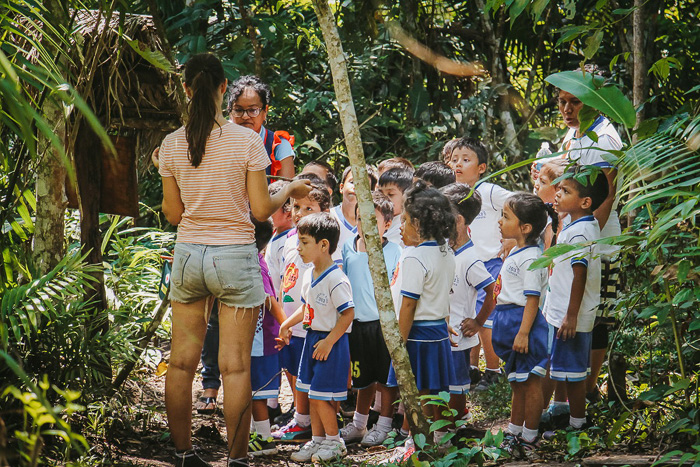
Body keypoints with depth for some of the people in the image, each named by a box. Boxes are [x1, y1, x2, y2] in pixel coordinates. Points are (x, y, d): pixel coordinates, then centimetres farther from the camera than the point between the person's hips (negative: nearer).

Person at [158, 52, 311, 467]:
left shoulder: (172, 145, -1)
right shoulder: (247, 141, -10)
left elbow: (173, 213, 5)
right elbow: (261, 209, -7)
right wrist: (291, 191, 11)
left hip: (188, 255, 3)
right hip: (234, 256, -3)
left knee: (182, 362, 10)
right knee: (236, 366, 1)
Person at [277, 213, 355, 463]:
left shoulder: (336, 280, -20)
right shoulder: (309, 275, 8)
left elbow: (348, 314, -21)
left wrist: (328, 342, -21)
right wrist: (287, 324, 18)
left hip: (331, 343, -9)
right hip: (312, 339, 9)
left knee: (320, 395, -5)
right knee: (312, 394, 13)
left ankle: (334, 441, 12)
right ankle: (317, 440, 25)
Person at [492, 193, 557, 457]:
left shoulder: (530, 258, -18)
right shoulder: (516, 253, 13)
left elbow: (532, 298, -21)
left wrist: (523, 333, -24)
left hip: (524, 323, -10)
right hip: (509, 323, 10)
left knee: (529, 383, -1)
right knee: (517, 383, 19)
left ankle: (529, 438, 6)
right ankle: (514, 432, 30)